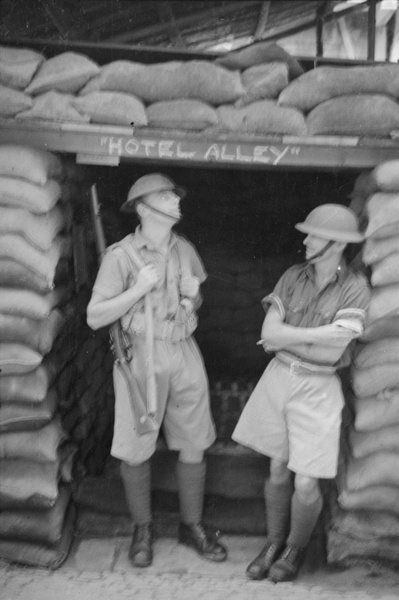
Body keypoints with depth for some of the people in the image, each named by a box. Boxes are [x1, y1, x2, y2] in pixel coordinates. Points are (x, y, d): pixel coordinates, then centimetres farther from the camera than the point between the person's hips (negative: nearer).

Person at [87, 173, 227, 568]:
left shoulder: (185, 250, 7)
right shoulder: (121, 255, -9)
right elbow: (95, 317, -11)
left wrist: (193, 295, -2)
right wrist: (139, 288, -19)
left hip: (184, 354, 4)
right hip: (140, 356, -4)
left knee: (194, 445, 9)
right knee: (135, 451, 5)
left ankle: (192, 525, 29)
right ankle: (142, 530, 28)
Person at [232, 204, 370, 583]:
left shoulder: (354, 289, -12)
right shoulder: (294, 276, -1)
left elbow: (331, 353, -18)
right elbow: (268, 332, -8)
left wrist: (285, 338, -9)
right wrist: (316, 334, -15)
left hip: (317, 389, -3)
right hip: (278, 378, 3)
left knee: (306, 485, 2)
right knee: (278, 471, 14)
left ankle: (296, 550, 29)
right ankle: (273, 544, 35)